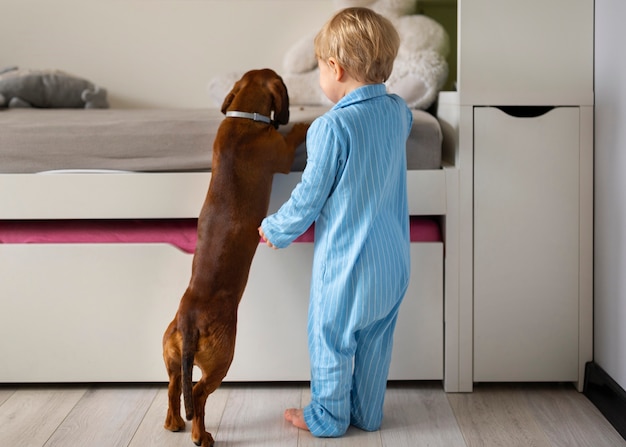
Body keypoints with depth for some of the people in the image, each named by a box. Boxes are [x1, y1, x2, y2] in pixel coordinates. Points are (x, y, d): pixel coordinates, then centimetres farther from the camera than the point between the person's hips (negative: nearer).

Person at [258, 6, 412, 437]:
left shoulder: (331, 127, -21)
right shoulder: (399, 111, -2)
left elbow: (309, 198, -14)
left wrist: (275, 230, 2)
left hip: (345, 260, -6)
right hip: (393, 260, 7)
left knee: (332, 341, 12)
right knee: (376, 341, 19)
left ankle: (328, 418, 28)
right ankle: (368, 414, 35)